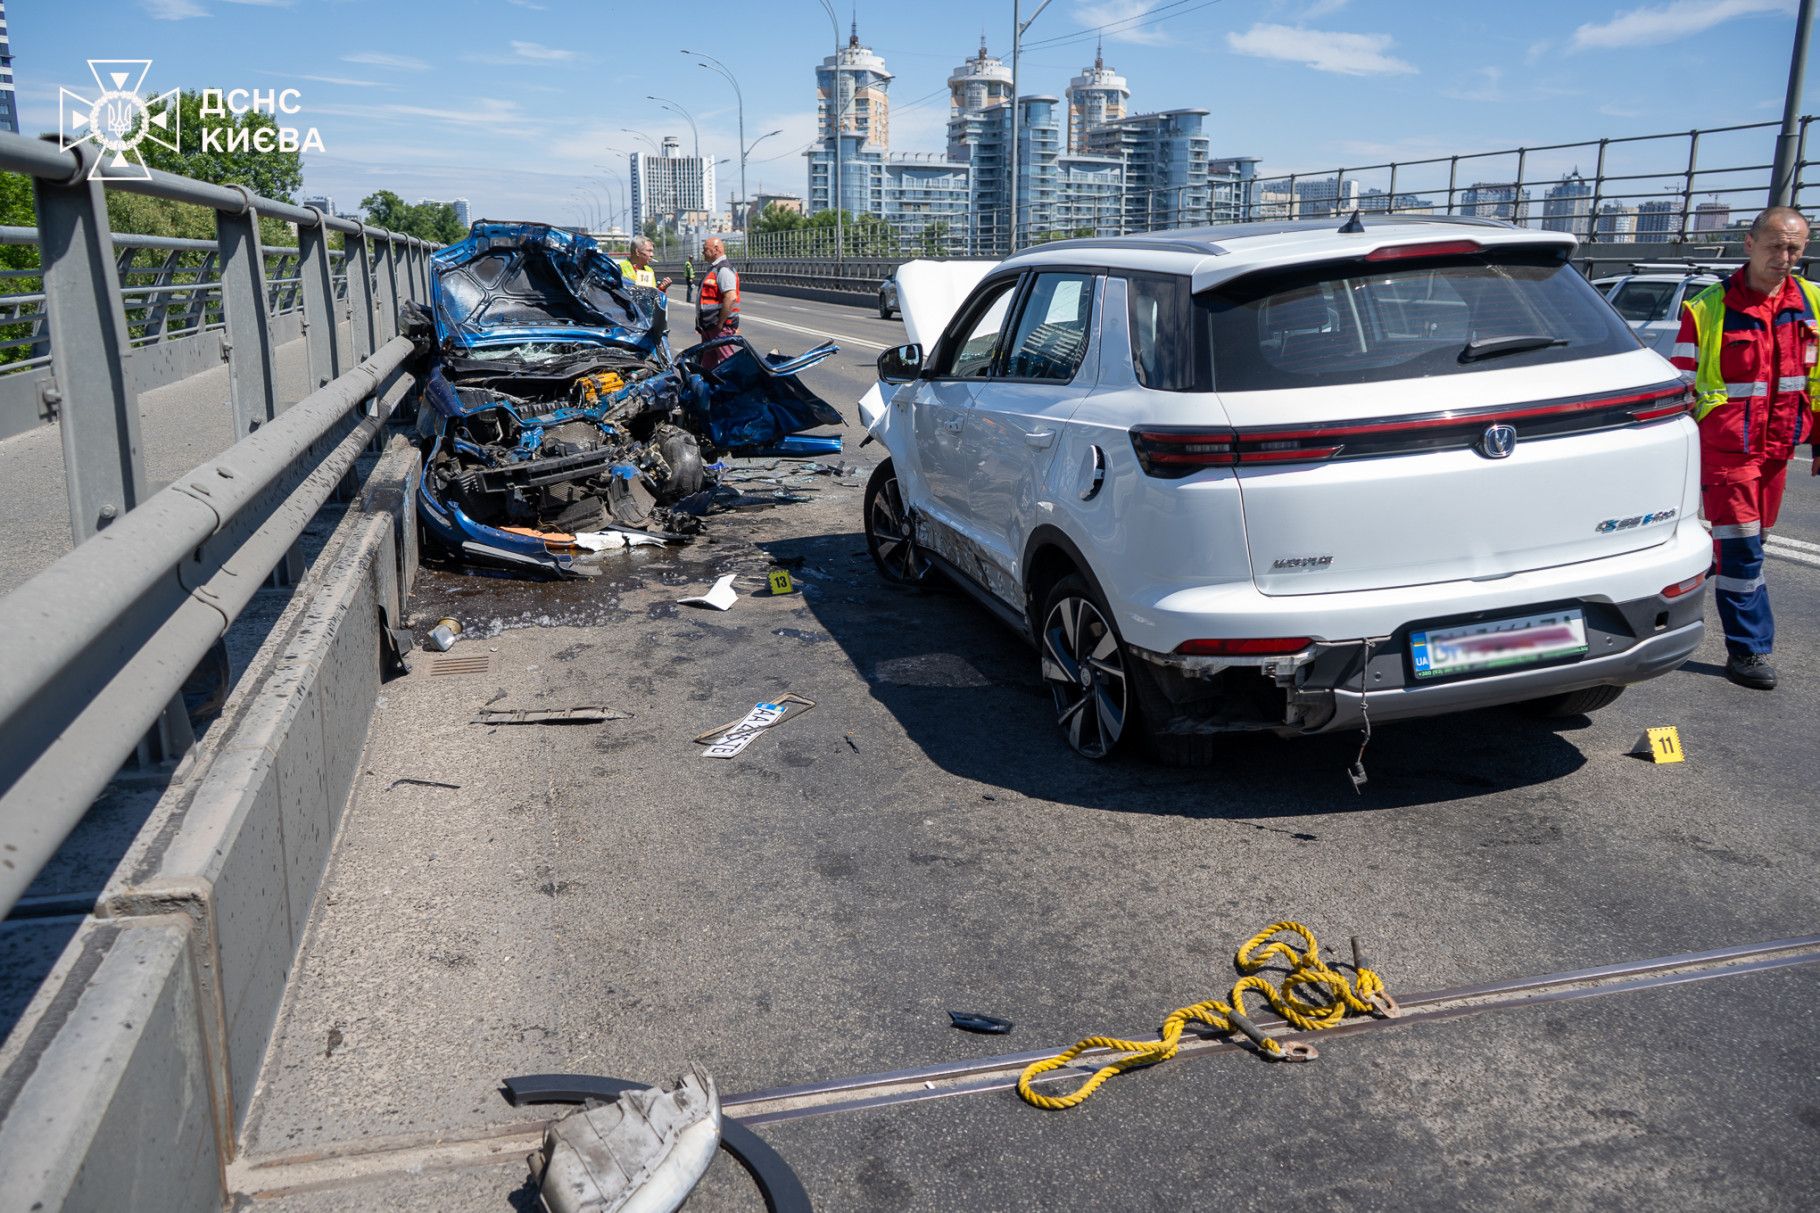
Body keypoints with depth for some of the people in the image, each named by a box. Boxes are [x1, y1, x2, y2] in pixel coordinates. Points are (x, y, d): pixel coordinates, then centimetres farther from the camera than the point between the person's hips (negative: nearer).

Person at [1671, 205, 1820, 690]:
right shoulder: (1707, 308, -7)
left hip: (1777, 449, 5)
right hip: (1724, 447, -5)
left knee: (1745, 542, 14)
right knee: (1741, 547, -6)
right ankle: (1749, 649, 2)